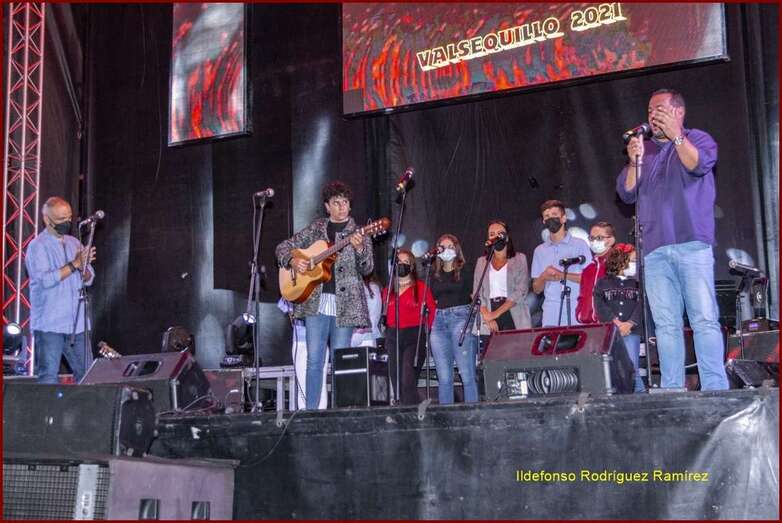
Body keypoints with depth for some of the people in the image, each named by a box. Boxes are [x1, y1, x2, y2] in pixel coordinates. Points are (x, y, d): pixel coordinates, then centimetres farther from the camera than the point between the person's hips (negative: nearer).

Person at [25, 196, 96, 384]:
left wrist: (84, 268, -11)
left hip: (76, 323, 6)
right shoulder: (37, 246, -4)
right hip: (49, 325, -5)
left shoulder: (74, 243, 15)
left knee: (87, 375, 4)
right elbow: (45, 279, -17)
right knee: (48, 377, -3)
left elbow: (89, 280, 11)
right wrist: (74, 264, -18)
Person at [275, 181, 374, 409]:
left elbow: (366, 270, -7)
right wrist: (292, 261, -4)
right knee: (314, 360, -1)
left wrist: (359, 249, -26)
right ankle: (310, 409, 3)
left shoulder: (359, 234, 5)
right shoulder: (315, 229, 12)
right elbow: (283, 247, 17)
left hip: (345, 304, -2)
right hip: (315, 303, 2)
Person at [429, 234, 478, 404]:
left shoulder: (466, 270, 7)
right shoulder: (436, 275, 19)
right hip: (439, 320, 4)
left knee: (467, 374, -10)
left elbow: (475, 297, 0)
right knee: (444, 377, 1)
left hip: (460, 317, -4)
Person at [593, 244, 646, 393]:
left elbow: (640, 307, 2)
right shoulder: (602, 283, 12)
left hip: (631, 332, 0)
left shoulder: (637, 284, 15)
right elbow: (600, 306, -1)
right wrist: (617, 323, -13)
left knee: (631, 367, -10)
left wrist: (629, 324, -15)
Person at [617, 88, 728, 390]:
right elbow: (626, 194, 13)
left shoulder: (697, 139, 10)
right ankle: (671, 390, 3)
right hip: (654, 249, 4)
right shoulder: (643, 150, 22)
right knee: (665, 323, 1)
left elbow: (700, 165, -11)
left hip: (692, 244, -4)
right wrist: (633, 162, -2)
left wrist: (675, 136, -21)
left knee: (704, 319, -10)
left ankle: (715, 388, -10)